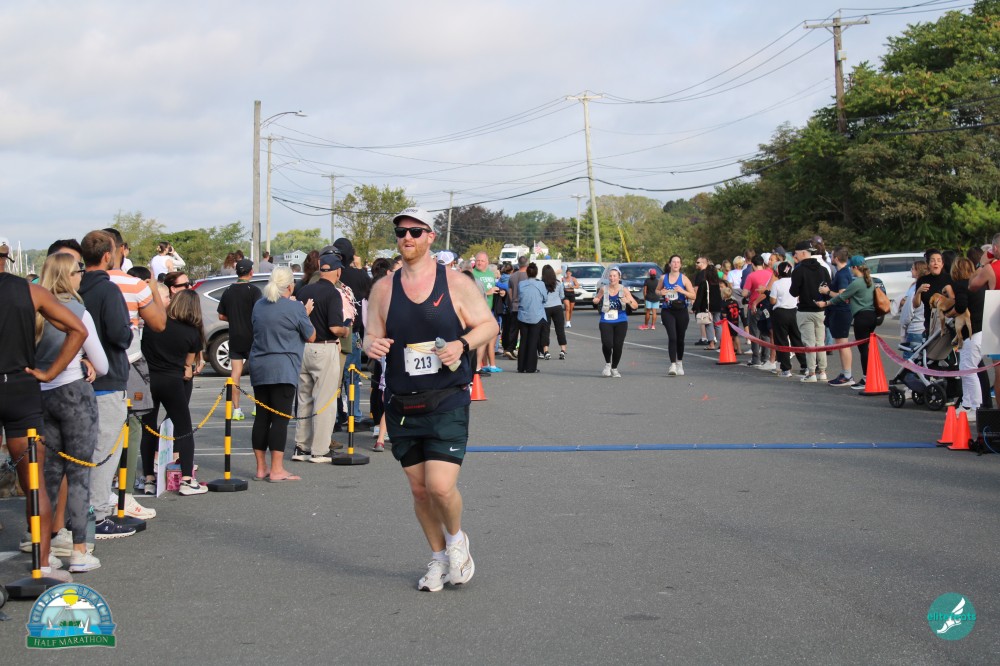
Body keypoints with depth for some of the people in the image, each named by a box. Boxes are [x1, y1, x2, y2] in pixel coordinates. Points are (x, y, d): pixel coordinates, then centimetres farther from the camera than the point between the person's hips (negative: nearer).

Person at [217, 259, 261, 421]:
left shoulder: (228, 291, 6)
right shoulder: (253, 290, -10)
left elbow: (221, 316, 10)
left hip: (234, 337, 4)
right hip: (251, 337, -4)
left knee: (235, 372, 4)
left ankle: (236, 409, 2)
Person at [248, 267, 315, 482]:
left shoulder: (259, 306, 9)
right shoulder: (295, 308, -8)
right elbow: (310, 336, 1)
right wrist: (306, 314, 16)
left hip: (259, 367, 6)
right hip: (283, 369, -6)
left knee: (262, 417, 9)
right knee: (280, 418, -5)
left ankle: (261, 468, 14)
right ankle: (276, 470, -7)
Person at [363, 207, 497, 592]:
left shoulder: (455, 283, -1)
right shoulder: (384, 289, 6)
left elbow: (489, 325, 4)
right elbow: (372, 335, 9)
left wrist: (462, 344, -15)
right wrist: (371, 345, -15)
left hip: (447, 402, -3)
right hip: (402, 406, 3)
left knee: (441, 485, -15)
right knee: (419, 489, 10)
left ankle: (456, 538, 16)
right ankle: (439, 557, 30)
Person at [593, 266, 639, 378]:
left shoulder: (623, 290, -1)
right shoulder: (604, 289, 2)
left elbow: (635, 305, -2)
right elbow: (597, 300, 19)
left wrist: (628, 301, -22)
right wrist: (596, 300, -4)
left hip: (621, 322, 0)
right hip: (606, 322, 0)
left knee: (618, 346, -3)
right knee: (607, 343, -19)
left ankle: (614, 368, 20)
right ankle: (607, 364, 9)